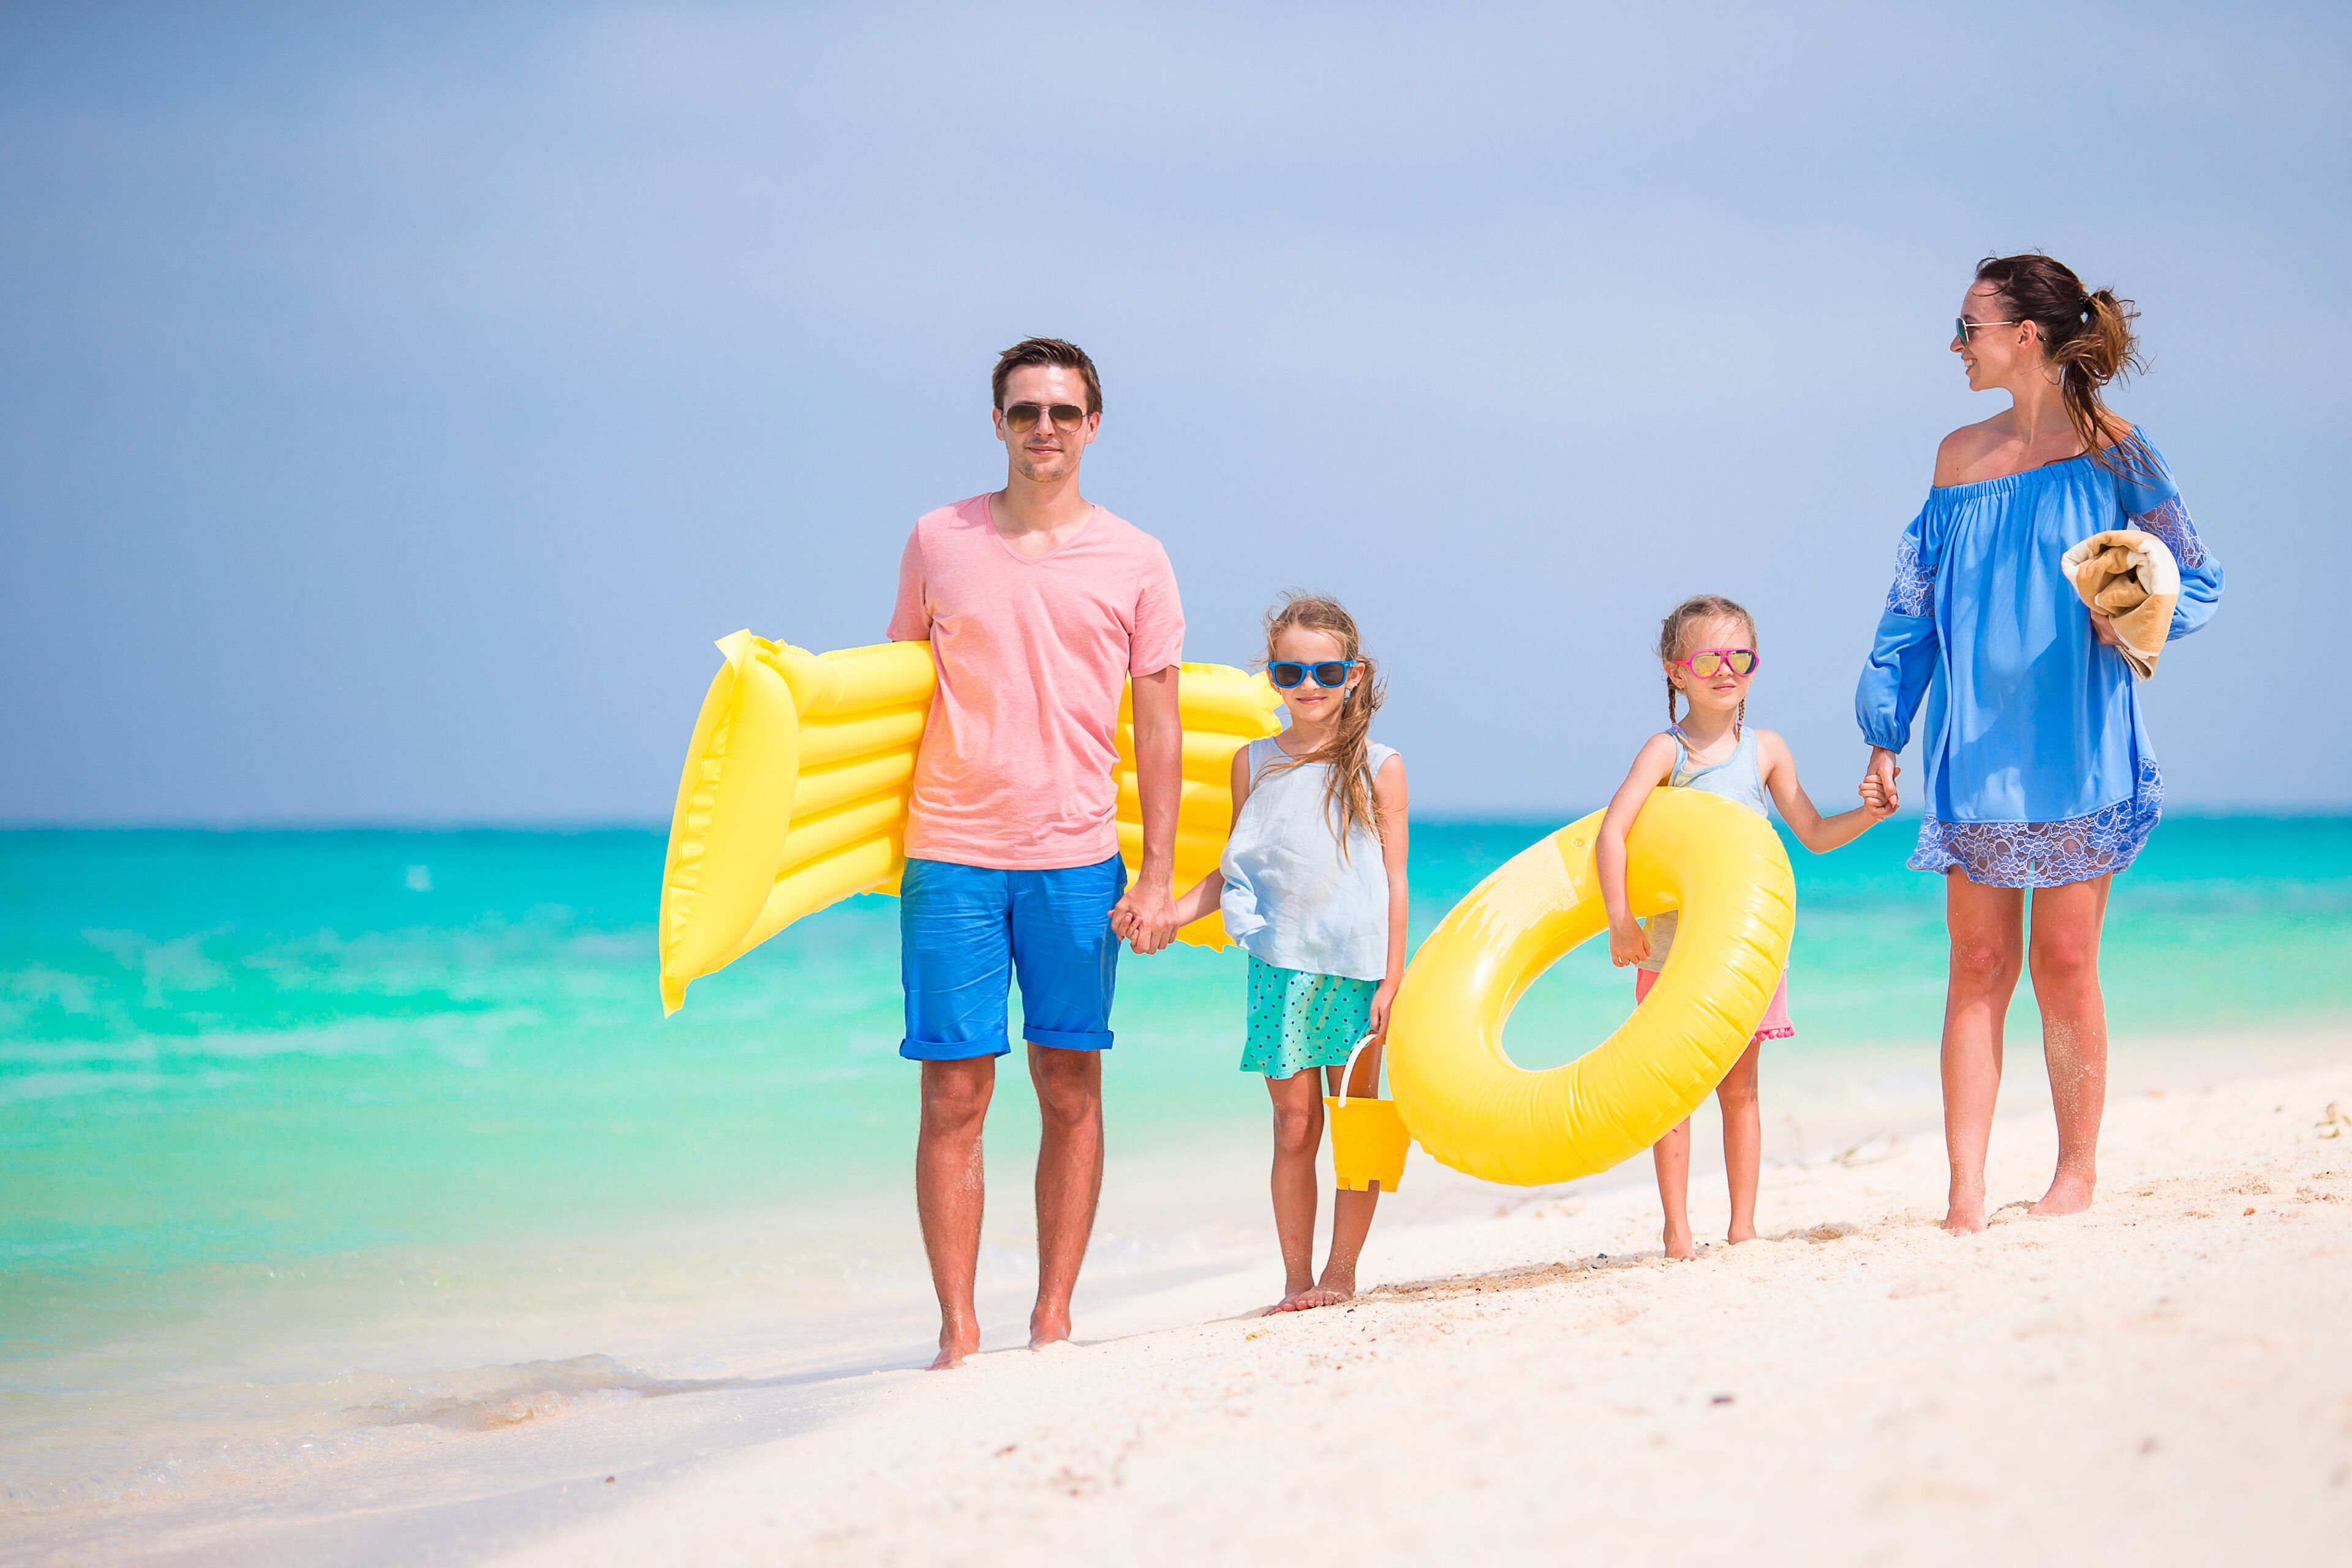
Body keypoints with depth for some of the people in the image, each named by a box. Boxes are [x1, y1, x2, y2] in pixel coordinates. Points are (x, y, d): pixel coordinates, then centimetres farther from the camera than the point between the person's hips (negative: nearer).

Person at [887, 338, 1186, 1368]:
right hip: (951, 855, -1)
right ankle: (958, 1330, 1)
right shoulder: (938, 542, 6)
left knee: (1071, 1087, 3)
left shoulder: (1134, 561, 5)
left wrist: (1158, 874, -1)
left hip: (1079, 858, 1)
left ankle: (1053, 1321, 11)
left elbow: (1157, 721, 5)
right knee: (954, 1093, -3)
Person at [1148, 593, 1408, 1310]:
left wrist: (1391, 980, -5)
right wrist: (1170, 912, -3)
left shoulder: (1378, 768, 1)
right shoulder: (1254, 763, 7)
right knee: (1294, 1127, 3)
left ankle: (1341, 1271, 13)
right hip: (1280, 966, 1)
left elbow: (1395, 881, 0)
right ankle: (1297, 1278, 9)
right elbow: (1233, 871, 12)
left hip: (1355, 968, -1)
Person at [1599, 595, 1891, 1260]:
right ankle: (1677, 1229, 5)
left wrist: (1867, 814, -7)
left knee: (1739, 1086, 7)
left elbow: (1814, 834, 12)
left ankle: (1742, 1227, 12)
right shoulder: (1666, 750, -7)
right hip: (1674, 940, -3)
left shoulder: (1765, 750, 5)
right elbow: (1611, 832, -17)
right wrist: (1620, 918, -27)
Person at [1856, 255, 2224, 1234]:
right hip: (1975, 743, 4)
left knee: (2064, 963, -1)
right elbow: (1915, 604, 14)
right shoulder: (1961, 455, 9)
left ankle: (2077, 1174, 14)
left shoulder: (2112, 452, -3)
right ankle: (1965, 1192, 0)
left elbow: (2197, 579, 2)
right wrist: (1886, 733, 11)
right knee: (1978, 967, 0)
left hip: (2074, 742, -3)